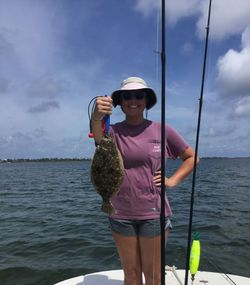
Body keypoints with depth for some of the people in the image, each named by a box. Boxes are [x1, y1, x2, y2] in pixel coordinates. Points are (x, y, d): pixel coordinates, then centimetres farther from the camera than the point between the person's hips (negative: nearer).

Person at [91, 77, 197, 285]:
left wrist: (173, 180, -5)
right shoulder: (114, 131, -3)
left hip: (154, 213, -1)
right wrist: (96, 118, -48)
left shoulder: (162, 130, -2)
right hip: (121, 215, 1)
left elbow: (191, 157, 8)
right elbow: (98, 138, -27)